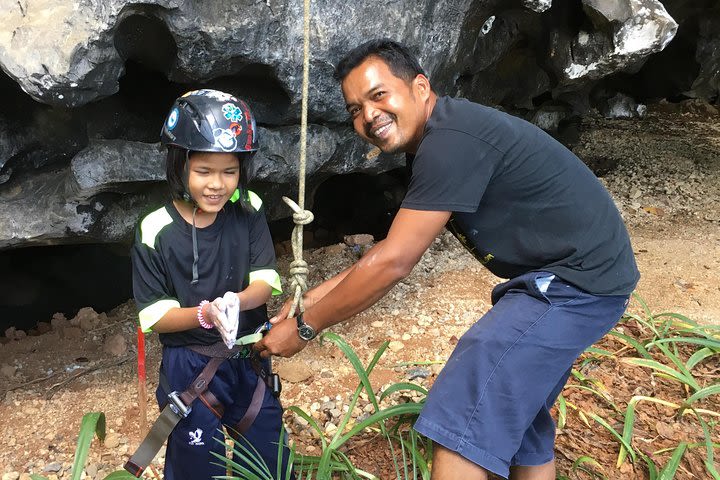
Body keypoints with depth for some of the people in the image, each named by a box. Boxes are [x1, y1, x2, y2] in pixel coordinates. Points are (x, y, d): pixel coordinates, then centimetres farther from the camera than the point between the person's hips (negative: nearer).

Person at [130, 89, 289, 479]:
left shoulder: (248, 211, -9)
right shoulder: (156, 231, -15)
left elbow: (266, 280, -9)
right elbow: (155, 316, -12)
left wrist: (237, 301, -31)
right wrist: (205, 314, -31)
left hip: (249, 356, 3)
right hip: (190, 366, -2)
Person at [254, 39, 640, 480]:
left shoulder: (451, 141, -24)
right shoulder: (444, 138, 7)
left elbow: (392, 262, -23)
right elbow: (395, 248, 12)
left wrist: (305, 327, -12)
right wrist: (314, 297, 9)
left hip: (578, 280, -10)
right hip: (562, 275, 10)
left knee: (462, 416, -14)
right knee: (515, 412, 21)